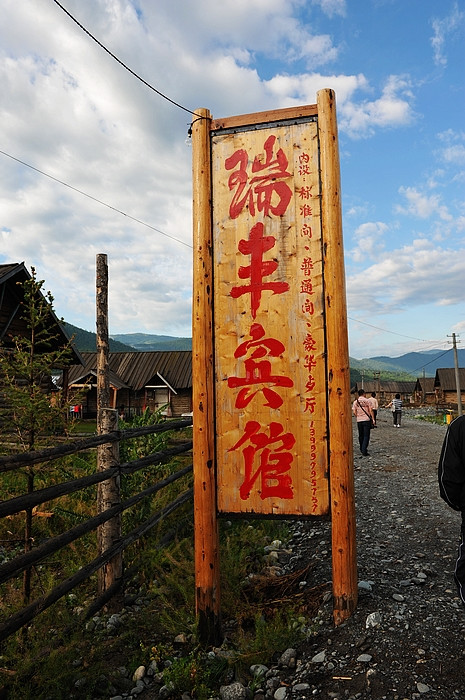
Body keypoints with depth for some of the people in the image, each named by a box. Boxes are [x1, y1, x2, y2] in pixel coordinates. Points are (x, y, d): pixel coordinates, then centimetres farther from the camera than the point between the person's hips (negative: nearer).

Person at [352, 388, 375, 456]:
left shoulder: (355, 402, 3)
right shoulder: (367, 401, -2)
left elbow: (354, 412, -1)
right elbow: (371, 410, -6)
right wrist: (373, 419, -2)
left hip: (359, 421, 3)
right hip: (367, 420, -3)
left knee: (361, 435, 16)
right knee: (366, 436, -2)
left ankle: (362, 449, 27)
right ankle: (364, 451, -10)